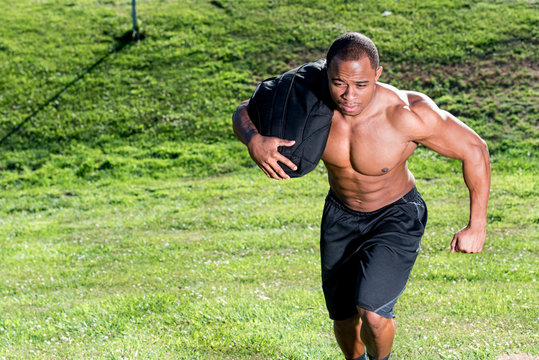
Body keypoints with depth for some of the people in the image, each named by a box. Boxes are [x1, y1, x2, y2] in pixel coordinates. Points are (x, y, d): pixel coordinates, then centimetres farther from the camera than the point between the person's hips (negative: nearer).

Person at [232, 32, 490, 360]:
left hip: (396, 217, -4)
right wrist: (255, 142, -36)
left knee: (372, 312, -22)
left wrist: (477, 227, -16)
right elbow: (245, 112, -11)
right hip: (341, 215, 4)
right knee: (344, 319, 15)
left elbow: (474, 150, -21)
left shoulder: (408, 113, -33)